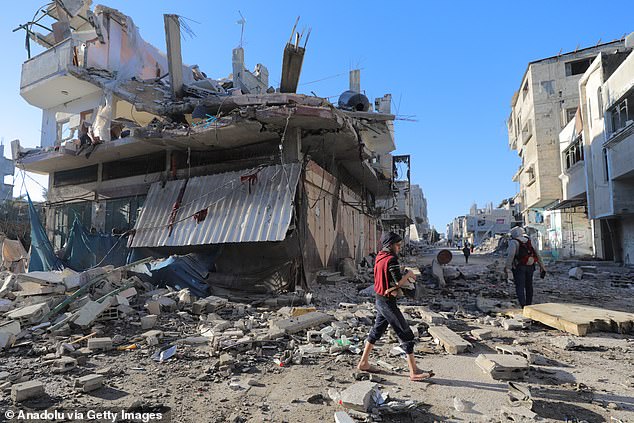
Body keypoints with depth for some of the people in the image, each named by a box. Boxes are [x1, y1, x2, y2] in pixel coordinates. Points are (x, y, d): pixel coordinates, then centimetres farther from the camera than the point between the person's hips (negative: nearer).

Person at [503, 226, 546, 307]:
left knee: (520, 287, -4)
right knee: (529, 286, 18)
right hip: (530, 267, 6)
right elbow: (537, 254, 10)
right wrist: (542, 266, 13)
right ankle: (529, 304, 27)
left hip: (519, 267, -6)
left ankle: (523, 305, -15)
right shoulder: (529, 241, 10)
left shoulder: (513, 242, -10)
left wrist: (506, 266, -24)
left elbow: (511, 254, -24)